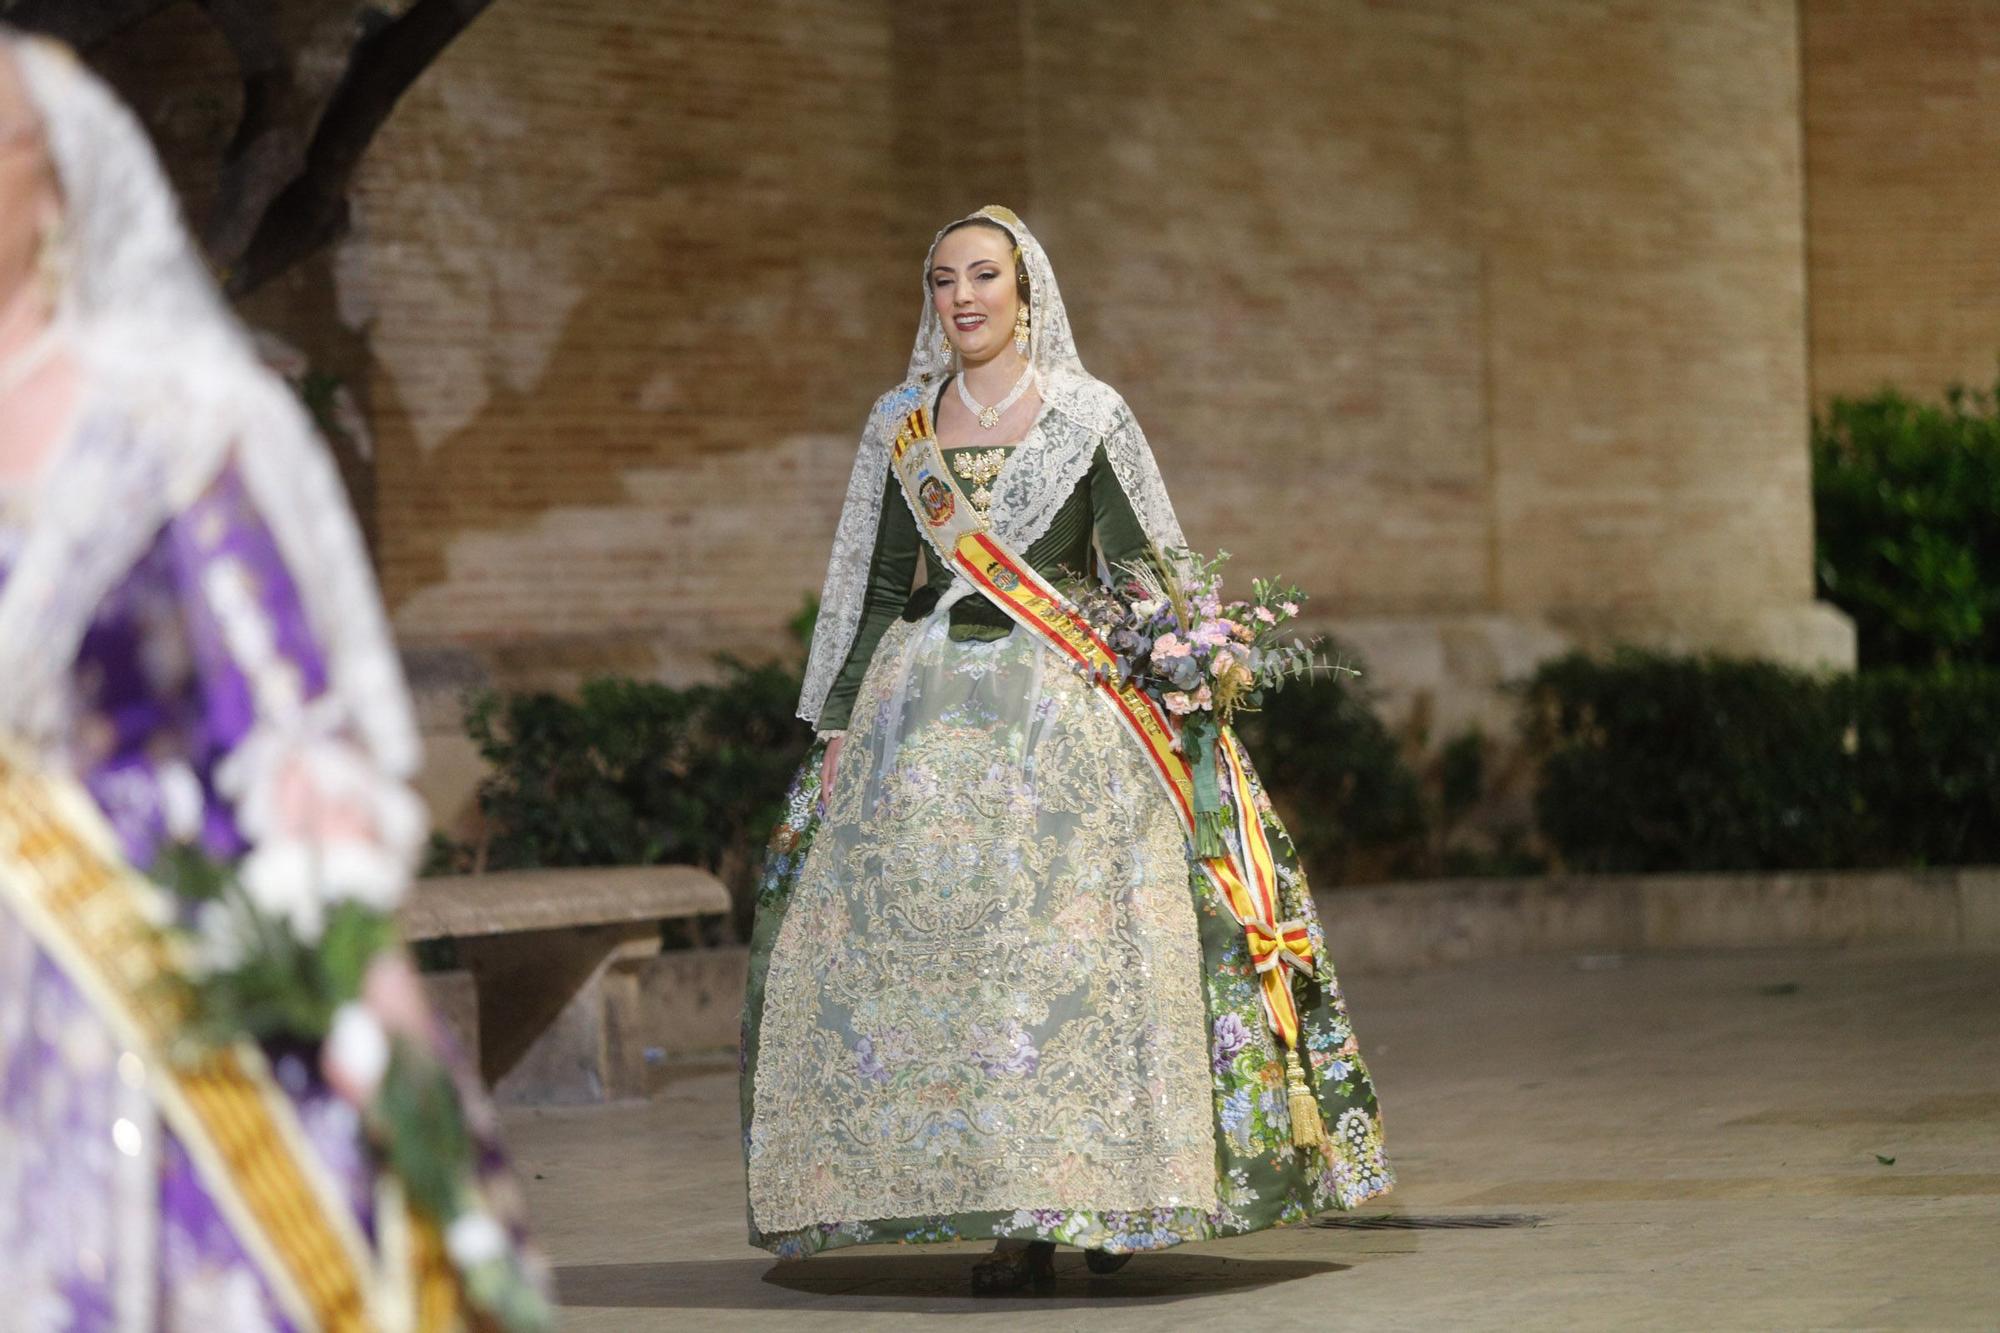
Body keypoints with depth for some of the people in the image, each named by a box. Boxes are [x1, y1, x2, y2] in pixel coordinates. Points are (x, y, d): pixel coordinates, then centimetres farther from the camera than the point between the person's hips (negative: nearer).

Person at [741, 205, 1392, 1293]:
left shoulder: (1090, 416, 3)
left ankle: (1107, 1196, -3)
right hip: (926, 708, 3)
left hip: (1064, 701, -3)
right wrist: (839, 724, 8)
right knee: (938, 944, -5)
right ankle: (1013, 1218, -1)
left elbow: (1148, 577, 5)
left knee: (1068, 942, -10)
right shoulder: (899, 423, 12)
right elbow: (872, 584, 15)